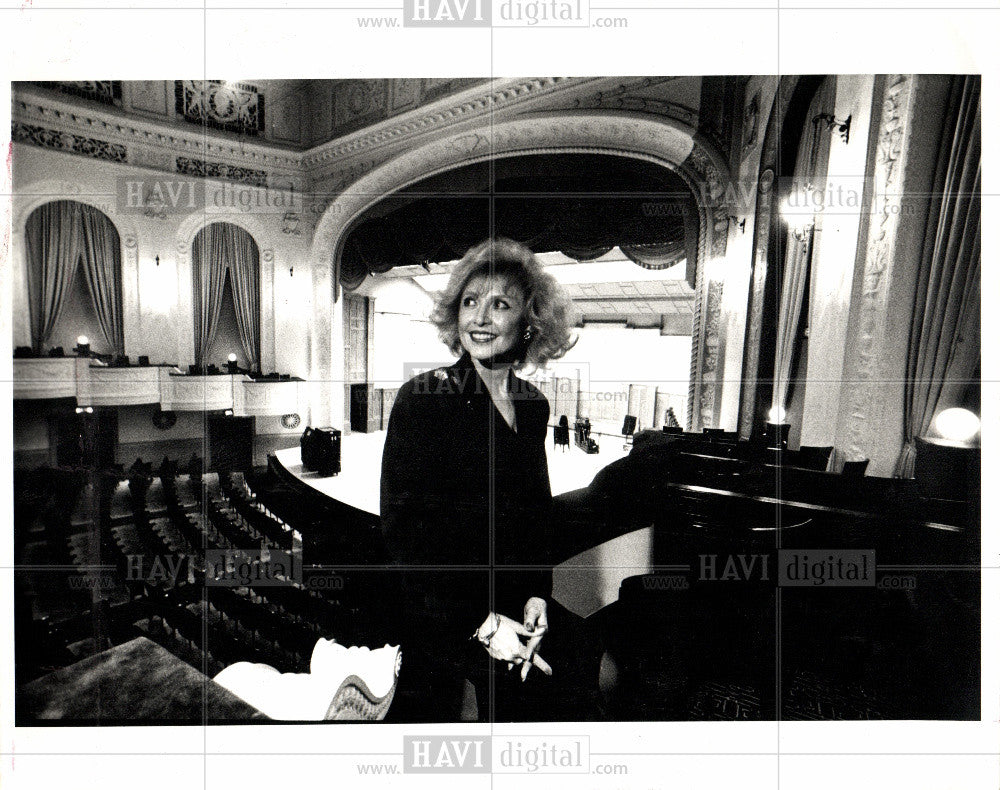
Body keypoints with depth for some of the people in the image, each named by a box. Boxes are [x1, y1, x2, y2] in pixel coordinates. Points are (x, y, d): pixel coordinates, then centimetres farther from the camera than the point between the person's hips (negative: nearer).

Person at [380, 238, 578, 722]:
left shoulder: (534, 407, 2)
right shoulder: (423, 397, -15)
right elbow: (403, 528, -17)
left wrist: (537, 593, 0)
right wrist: (480, 622, -17)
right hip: (435, 623, -5)